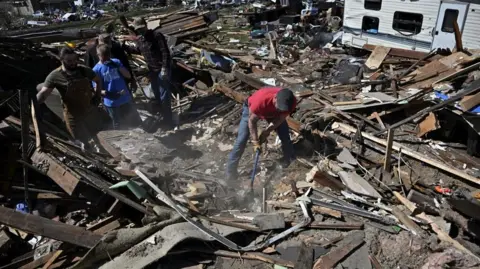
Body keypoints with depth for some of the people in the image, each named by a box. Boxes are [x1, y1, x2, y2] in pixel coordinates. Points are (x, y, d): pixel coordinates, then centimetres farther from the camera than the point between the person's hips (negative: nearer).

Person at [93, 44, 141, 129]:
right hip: (111, 103, -4)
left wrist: (118, 66, -14)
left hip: (126, 99, 4)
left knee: (136, 123, 16)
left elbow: (128, 75, -1)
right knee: (120, 127, 9)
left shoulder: (116, 62, 2)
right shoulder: (96, 70, -8)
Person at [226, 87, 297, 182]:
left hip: (274, 113, 4)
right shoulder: (260, 100, -46)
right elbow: (252, 121, -29)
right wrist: (255, 142, -28)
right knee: (241, 140, -8)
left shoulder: (292, 102, -34)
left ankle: (291, 162, 27)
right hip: (252, 109, -3)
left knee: (285, 136, 2)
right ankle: (231, 170, 5)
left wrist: (267, 131, -20)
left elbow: (281, 118, -15)